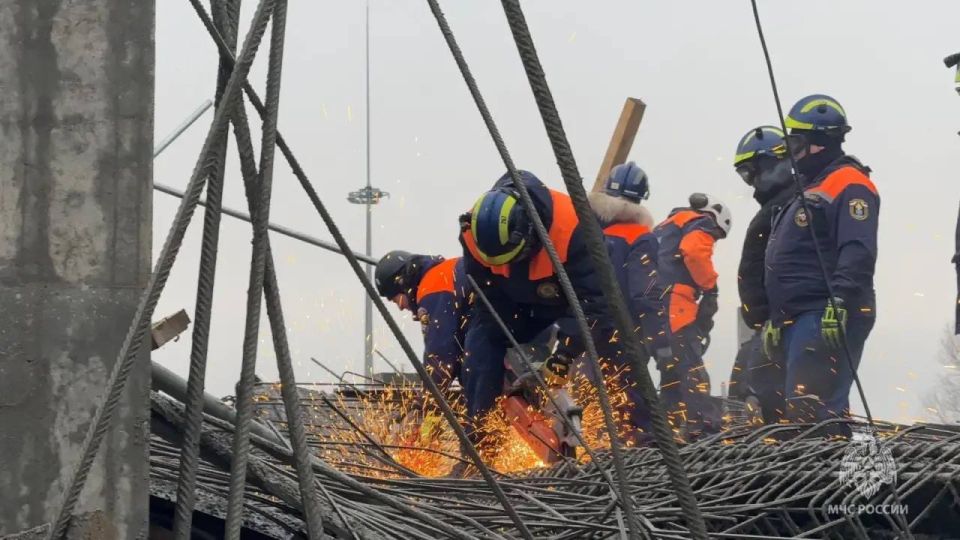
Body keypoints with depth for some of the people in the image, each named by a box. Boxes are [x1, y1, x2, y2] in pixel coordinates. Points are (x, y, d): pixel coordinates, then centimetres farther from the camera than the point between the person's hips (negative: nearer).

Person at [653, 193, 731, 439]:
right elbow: (694, 252, -17)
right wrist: (709, 289, -11)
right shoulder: (701, 225, 5)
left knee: (671, 369, 13)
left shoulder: (666, 227, 33)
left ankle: (671, 427, 13)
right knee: (692, 367, -13)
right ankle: (703, 427, -21)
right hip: (672, 303, -9)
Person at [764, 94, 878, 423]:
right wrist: (776, 319, 29)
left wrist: (840, 301, -31)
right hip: (798, 320, 11)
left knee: (810, 410, -19)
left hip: (827, 318, -11)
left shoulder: (849, 185, -7)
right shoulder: (810, 189, 26)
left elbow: (857, 252, -21)